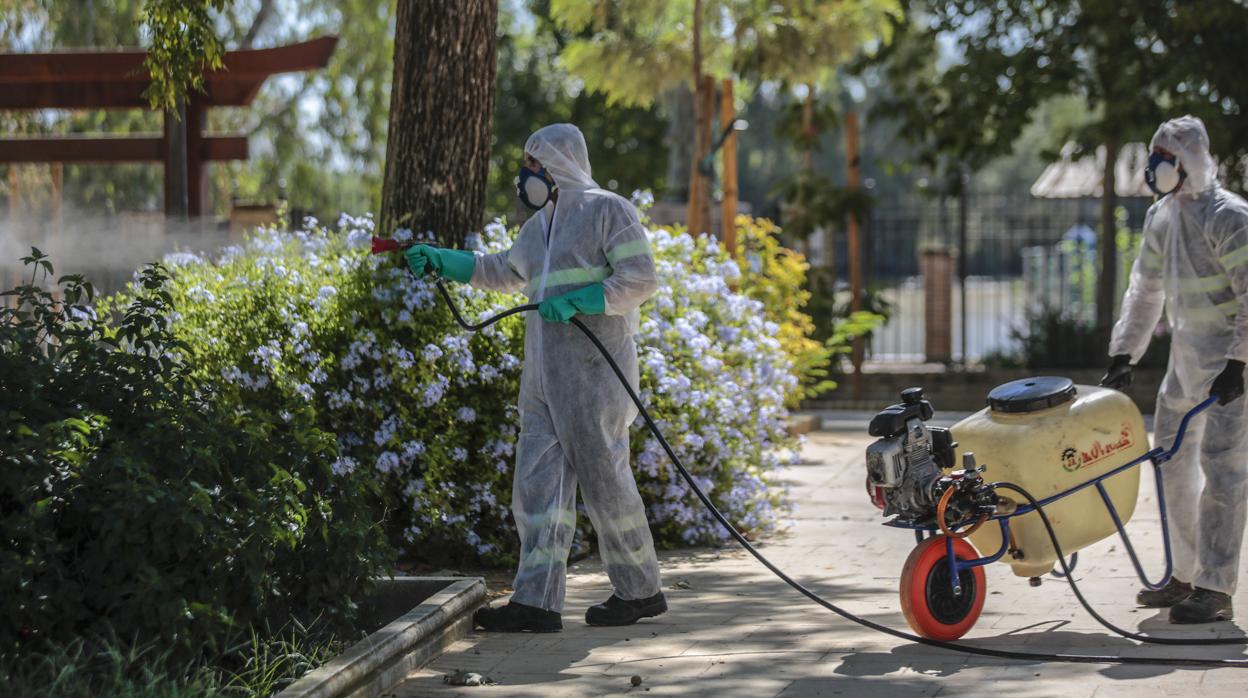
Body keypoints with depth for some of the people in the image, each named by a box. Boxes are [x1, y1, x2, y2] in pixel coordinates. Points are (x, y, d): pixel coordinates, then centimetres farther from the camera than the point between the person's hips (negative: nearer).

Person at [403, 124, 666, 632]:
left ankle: (640, 590, 8)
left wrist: (578, 302, -19)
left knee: (604, 477, -5)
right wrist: (440, 260, 33)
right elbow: (505, 271, 39)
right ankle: (536, 600, -6)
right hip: (544, 374, 8)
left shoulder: (608, 211, -2)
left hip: (593, 369, -8)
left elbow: (640, 280, -11)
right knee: (539, 480, -1)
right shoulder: (539, 225, 23)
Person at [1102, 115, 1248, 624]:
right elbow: (1145, 291, 19)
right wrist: (1123, 353, 14)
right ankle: (1186, 575, 22)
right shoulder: (1161, 218, 11)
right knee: (1175, 462, 12)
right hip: (1186, 358, 9)